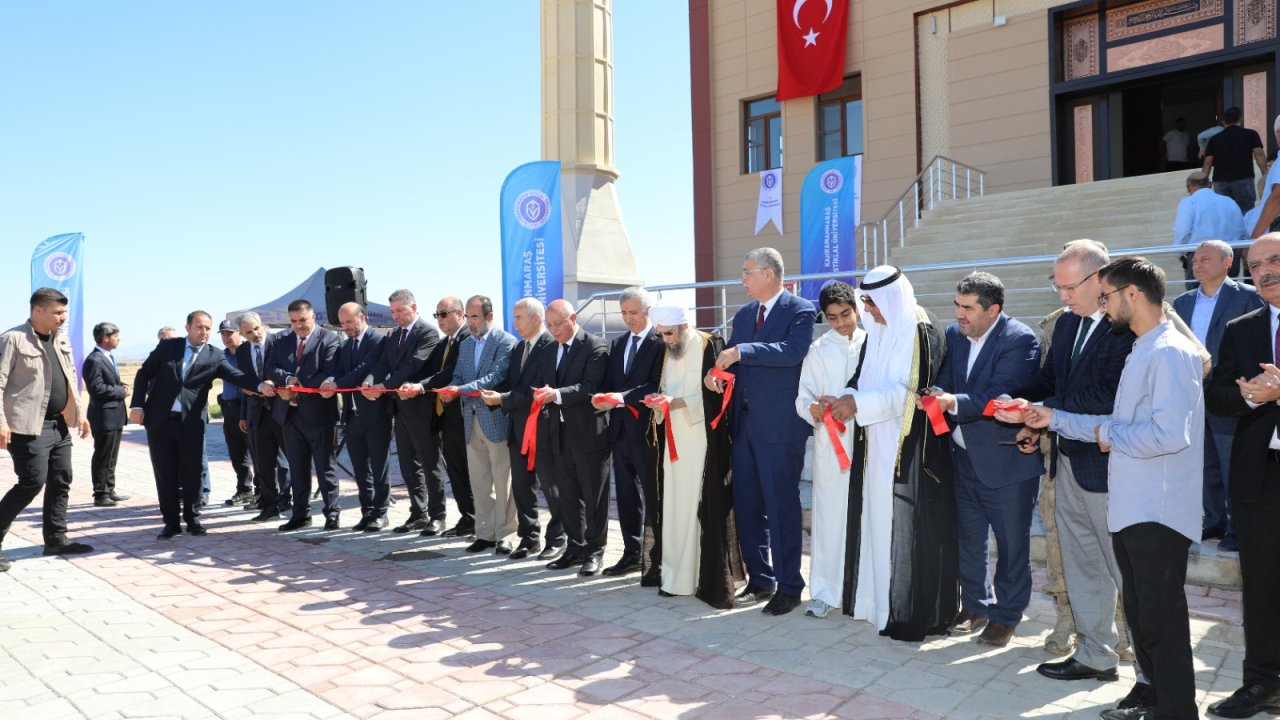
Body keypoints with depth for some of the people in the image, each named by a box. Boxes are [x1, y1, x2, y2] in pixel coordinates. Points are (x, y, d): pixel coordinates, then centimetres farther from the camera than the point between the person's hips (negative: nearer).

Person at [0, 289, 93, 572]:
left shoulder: (61, 340, 12)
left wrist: (79, 412, 13)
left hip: (59, 424, 8)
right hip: (29, 426, -8)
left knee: (61, 482, 9)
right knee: (32, 482, -9)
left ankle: (56, 538, 19)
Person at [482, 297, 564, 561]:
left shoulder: (552, 346, -14)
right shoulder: (517, 348, 14)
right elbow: (509, 383, 9)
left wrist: (503, 399, -21)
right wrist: (494, 394, -12)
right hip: (518, 428, 8)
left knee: (551, 487, 4)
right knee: (522, 487, 13)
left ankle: (557, 539, 16)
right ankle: (529, 538, 25)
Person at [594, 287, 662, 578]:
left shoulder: (660, 342, -9)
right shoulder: (618, 343, 15)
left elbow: (656, 386, -17)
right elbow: (610, 382, 14)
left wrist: (623, 397, -25)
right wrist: (603, 397, -8)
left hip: (646, 429, -7)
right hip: (621, 428, 7)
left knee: (653, 495, 2)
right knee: (627, 496, 13)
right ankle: (632, 553, 23)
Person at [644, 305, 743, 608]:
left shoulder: (710, 346, -8)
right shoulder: (667, 351, 13)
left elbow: (716, 394, -12)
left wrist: (677, 403, -18)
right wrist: (659, 399, -4)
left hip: (702, 442, -6)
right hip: (673, 441, 6)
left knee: (704, 508, -5)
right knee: (675, 507, 5)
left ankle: (711, 581, 4)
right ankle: (677, 576, 13)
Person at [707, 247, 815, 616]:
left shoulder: (800, 310, -7)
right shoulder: (743, 314, 16)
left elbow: (793, 350, -23)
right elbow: (732, 357, 14)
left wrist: (742, 351, -28)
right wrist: (715, 371, -8)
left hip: (780, 424, -7)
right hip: (744, 422, 8)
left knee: (781, 506, -1)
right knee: (746, 504, 13)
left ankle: (789, 587, 12)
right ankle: (760, 579, 27)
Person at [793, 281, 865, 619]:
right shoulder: (818, 350, 8)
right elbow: (803, 398, 4)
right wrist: (815, 408, -17)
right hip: (830, 442, 1)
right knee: (828, 514, 2)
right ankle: (825, 592, 10)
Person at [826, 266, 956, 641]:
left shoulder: (922, 335, -10)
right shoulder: (877, 334, 12)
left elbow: (911, 393, -18)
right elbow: (862, 379, 13)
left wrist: (859, 405, -21)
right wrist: (846, 399, -9)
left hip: (909, 450, -7)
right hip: (876, 445, 7)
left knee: (909, 528, -3)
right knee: (878, 520, 10)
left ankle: (915, 613, 7)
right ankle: (882, 598, 21)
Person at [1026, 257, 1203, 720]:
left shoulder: (1170, 353, -16)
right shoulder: (1142, 351, 15)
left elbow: (1170, 433, -27)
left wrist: (1108, 434, -13)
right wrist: (1054, 419, 13)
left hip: (1158, 512, -10)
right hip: (1132, 508, 10)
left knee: (1161, 620, 2)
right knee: (1140, 613, 18)